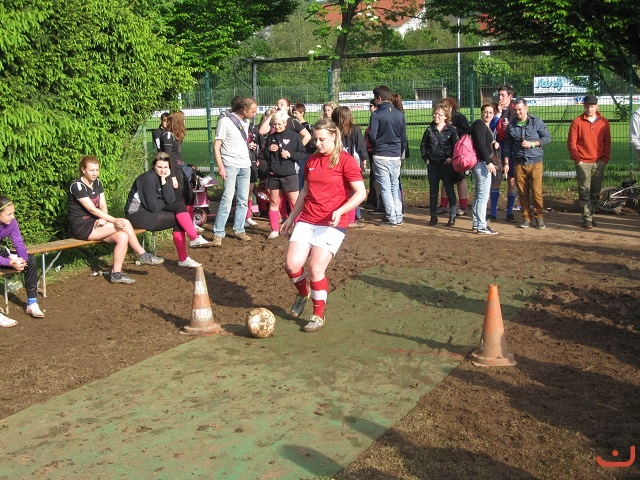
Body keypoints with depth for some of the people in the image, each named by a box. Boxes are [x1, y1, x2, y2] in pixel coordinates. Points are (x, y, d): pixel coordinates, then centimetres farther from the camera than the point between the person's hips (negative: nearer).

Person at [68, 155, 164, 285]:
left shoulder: (97, 183, 10)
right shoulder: (77, 186, -15)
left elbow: (103, 205, 5)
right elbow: (92, 209, -22)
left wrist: (103, 219, -18)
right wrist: (114, 220, -29)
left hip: (95, 223, 7)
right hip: (81, 228, -7)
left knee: (123, 237, -21)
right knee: (125, 223, -22)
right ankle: (143, 256, -11)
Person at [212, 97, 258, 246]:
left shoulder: (245, 122, 13)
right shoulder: (225, 121, -9)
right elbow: (216, 146, -10)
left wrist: (249, 145, 5)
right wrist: (221, 167, -17)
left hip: (245, 166, 7)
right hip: (230, 165, -7)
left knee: (243, 200, 9)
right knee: (227, 199, -13)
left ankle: (239, 230, 19)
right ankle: (218, 233, -8)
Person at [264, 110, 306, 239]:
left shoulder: (293, 136, -3)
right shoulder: (271, 138, 9)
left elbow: (303, 153, -2)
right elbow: (265, 156, 15)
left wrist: (290, 154, -16)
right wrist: (269, 150, -5)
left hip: (289, 174, -4)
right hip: (273, 174, 4)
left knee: (295, 202, -2)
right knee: (274, 202, 8)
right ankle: (274, 230, 17)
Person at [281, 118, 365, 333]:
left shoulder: (345, 160, -6)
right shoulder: (312, 160, 13)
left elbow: (360, 192, -10)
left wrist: (340, 211, -25)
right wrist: (291, 218, 24)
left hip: (332, 225, -5)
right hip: (307, 221, 5)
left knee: (316, 269, -13)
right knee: (292, 264, -8)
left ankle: (318, 316, 8)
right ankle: (303, 292, 26)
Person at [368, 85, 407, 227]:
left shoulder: (376, 114, -10)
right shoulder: (400, 114, 6)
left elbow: (372, 137, -13)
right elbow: (404, 138, 9)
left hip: (381, 156, -5)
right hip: (396, 156, 5)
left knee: (385, 188, 0)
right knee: (395, 186, 14)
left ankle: (391, 219, 1)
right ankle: (398, 217, 15)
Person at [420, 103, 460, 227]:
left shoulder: (451, 130, -3)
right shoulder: (430, 130, 6)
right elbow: (423, 145, 13)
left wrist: (451, 158, -12)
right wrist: (426, 158, 3)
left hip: (446, 164, -3)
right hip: (432, 165, 3)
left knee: (450, 190, 2)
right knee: (433, 191, 8)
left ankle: (452, 216, 9)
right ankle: (433, 216, 16)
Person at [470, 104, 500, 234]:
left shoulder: (487, 126, 18)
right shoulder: (479, 124, -12)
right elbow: (480, 145, -21)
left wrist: (495, 145, 4)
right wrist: (489, 162, -25)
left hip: (483, 163, 11)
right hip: (481, 163, -11)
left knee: (479, 195, 16)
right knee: (483, 195, -10)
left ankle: (476, 223, 24)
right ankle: (481, 226, -9)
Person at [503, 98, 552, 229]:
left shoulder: (536, 122, 0)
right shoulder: (511, 125, 8)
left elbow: (547, 137, 1)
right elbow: (507, 145, 12)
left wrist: (532, 144, -12)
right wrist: (506, 163, 9)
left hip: (535, 163, -3)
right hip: (519, 164, 3)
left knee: (537, 192, -5)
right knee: (523, 193, 5)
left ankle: (539, 217, 6)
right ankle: (526, 218, 13)